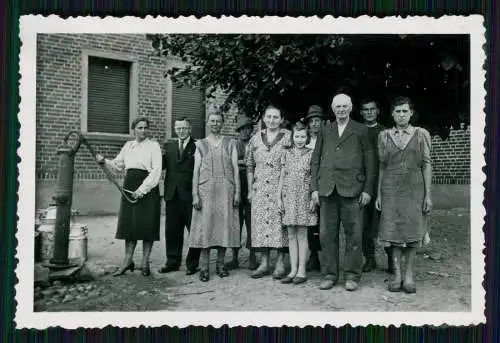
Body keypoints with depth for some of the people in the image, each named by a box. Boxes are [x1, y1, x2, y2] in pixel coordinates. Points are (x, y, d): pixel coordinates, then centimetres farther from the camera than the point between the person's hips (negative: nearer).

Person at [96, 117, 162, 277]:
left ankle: (145, 263, 9)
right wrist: (104, 161, 0)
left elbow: (156, 170, -10)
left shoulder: (153, 145, -2)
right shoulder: (128, 145, 14)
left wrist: (142, 189, -17)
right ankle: (127, 261, 13)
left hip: (148, 188, -4)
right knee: (129, 223, 5)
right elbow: (118, 164, 19)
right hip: (130, 186, 5)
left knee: (147, 225, -2)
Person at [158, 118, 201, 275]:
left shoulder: (197, 146, -1)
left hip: (190, 195, -4)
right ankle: (172, 262, 22)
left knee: (194, 230, 3)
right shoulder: (168, 146, 16)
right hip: (172, 194, 5)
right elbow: (162, 166, 6)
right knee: (172, 230, 10)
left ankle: (192, 263, 14)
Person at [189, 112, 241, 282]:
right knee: (206, 226, -4)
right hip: (206, 189, -1)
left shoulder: (230, 143, 11)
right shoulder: (201, 144, 10)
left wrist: (237, 191, -2)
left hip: (226, 189, 1)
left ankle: (220, 264, 14)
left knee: (225, 225, 2)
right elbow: (196, 171, 5)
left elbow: (235, 168, 7)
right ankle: (204, 267, 2)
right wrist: (195, 194, -4)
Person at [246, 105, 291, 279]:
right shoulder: (255, 139, 12)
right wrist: (250, 189, 11)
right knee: (260, 224, 3)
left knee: (279, 223, -4)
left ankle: (280, 263, 7)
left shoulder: (289, 137, 2)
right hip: (260, 190, 3)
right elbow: (249, 165, 16)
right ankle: (264, 262, 12)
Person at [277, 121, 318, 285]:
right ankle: (293, 270, 12)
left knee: (302, 235, 0)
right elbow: (282, 177, 11)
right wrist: (279, 197, 5)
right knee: (291, 235, 6)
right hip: (289, 197, 3)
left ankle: (301, 271, 6)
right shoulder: (287, 154, 9)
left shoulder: (311, 154, 1)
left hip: (304, 197, -3)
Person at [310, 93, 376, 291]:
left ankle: (352, 275, 11)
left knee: (353, 234, -1)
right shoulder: (325, 131, 17)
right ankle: (330, 274, 14)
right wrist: (314, 188, 5)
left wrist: (368, 189, -2)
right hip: (327, 189, 3)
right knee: (327, 234, 3)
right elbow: (315, 160, 14)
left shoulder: (361, 131, 10)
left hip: (352, 189, -2)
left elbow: (369, 161, 6)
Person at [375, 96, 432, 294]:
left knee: (412, 231, 2)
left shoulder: (421, 134, 4)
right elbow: (381, 166, 9)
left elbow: (426, 164, 3)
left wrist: (428, 194, -2)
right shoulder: (384, 136, 8)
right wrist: (379, 194, 4)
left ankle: (409, 275, 12)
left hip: (414, 188, -1)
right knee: (393, 231, 2)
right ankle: (397, 274, 11)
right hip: (390, 188, 1)